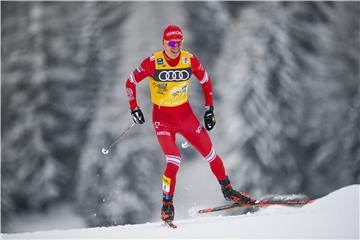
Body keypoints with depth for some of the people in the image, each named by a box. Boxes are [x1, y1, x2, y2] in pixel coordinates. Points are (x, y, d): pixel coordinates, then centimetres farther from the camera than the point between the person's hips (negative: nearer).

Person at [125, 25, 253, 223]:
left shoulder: (190, 60, -8)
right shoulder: (152, 62, -16)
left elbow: (206, 81, 8)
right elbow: (131, 82, -4)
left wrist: (209, 109, 6)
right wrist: (134, 108, -12)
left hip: (185, 114, 3)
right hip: (162, 117, -3)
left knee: (210, 154, 5)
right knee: (174, 161, -19)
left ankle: (227, 190, 26)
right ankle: (167, 205, -3)